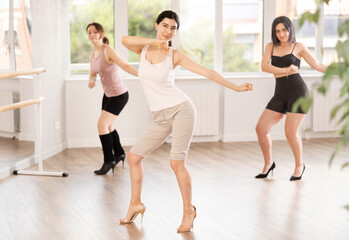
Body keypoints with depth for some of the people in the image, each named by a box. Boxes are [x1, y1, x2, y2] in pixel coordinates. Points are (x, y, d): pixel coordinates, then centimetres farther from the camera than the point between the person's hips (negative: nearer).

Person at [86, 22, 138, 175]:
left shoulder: (108, 50, -21)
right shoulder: (93, 54, 3)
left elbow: (125, 66, -30)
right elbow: (92, 73, 12)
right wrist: (91, 81, -12)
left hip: (119, 95, -9)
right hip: (108, 94, 9)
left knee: (102, 125, -13)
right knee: (108, 127, 21)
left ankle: (109, 161, 0)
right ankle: (119, 154, 43)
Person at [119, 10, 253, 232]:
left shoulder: (175, 55, 0)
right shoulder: (144, 49, 7)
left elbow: (207, 72, -1)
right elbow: (125, 40, -15)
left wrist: (236, 87, -5)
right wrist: (155, 41, -15)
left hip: (181, 109, -4)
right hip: (160, 118, 4)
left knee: (177, 163, -11)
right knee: (134, 156, 5)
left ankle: (189, 210, 6)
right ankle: (136, 204, 21)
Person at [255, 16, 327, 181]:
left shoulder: (298, 47, 6)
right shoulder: (271, 46, 14)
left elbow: (318, 66, 9)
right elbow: (264, 66, -3)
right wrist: (285, 70, -17)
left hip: (298, 91, -4)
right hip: (280, 95, 4)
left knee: (290, 132, -11)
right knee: (261, 128, -4)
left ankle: (299, 165, 14)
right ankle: (268, 163, 18)